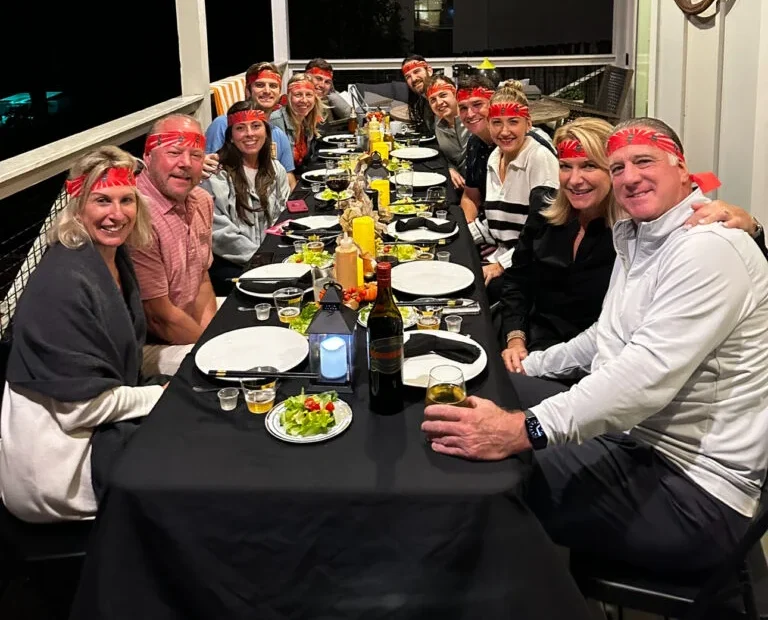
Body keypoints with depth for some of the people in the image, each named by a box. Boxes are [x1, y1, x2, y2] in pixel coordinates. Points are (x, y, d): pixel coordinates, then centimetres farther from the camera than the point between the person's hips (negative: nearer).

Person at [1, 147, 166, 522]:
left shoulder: (116, 258, 3)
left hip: (106, 427, 9)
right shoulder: (64, 282, -25)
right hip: (56, 463, -9)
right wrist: (167, 395, -14)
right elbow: (83, 406, -24)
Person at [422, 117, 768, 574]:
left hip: (695, 486, -10)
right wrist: (527, 365, 17)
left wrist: (525, 430, -41)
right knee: (493, 394, 10)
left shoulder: (709, 247, -20)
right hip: (635, 436, 10)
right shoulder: (636, 237, 14)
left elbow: (648, 375, -32)